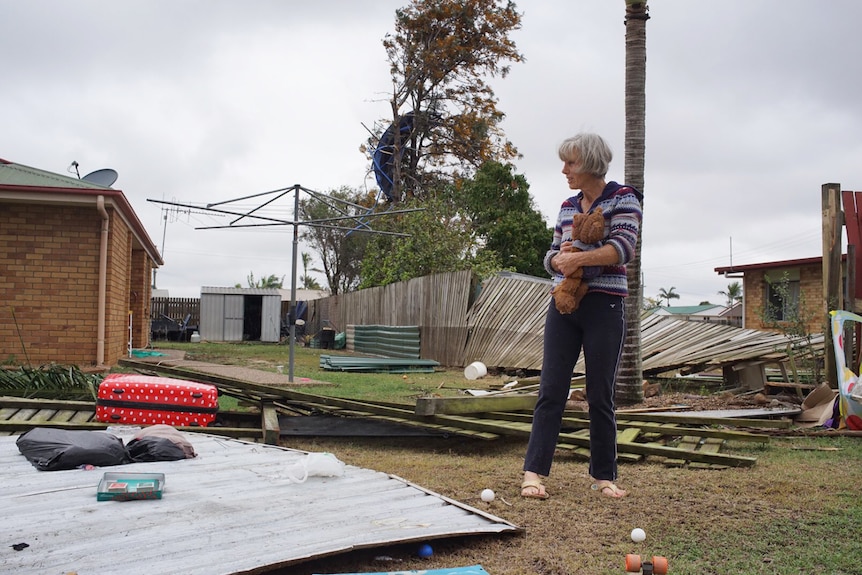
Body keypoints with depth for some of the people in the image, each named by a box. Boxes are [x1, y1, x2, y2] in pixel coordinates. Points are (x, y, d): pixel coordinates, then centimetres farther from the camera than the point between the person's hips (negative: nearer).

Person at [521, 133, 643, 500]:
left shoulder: (623, 198, -2)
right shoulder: (567, 207, 14)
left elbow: (624, 247, -16)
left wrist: (578, 257, -24)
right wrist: (560, 256, -7)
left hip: (604, 307, -4)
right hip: (564, 306, 4)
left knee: (600, 396, 2)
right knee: (551, 391, -2)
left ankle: (604, 476, 15)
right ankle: (534, 472, -3)